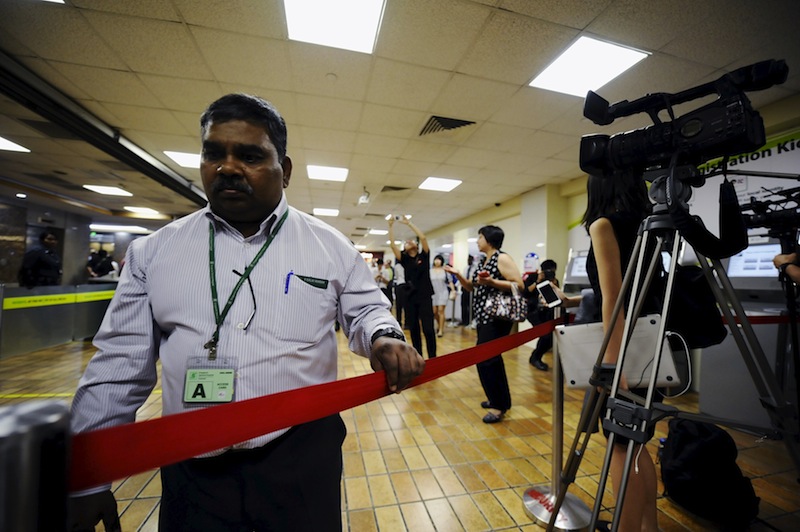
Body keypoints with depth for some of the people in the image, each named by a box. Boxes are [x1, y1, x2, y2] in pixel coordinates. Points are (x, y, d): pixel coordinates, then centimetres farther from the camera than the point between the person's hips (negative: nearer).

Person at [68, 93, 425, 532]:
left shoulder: (330, 246, -4)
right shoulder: (153, 250, 1)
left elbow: (366, 310, 4)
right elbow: (120, 364, 3)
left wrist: (383, 338, -18)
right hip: (190, 467, 2)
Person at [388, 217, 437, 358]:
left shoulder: (423, 256, 4)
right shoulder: (404, 259, 8)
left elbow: (423, 237, -8)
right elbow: (392, 244, -2)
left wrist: (409, 223, -5)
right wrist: (391, 226, -6)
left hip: (425, 296, -3)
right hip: (410, 297, 3)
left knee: (428, 329, -4)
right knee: (413, 329, 9)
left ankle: (432, 358, 7)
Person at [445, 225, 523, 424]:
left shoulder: (502, 258, -12)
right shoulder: (483, 261, 14)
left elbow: (519, 285, -18)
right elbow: (471, 286, 18)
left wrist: (491, 282, -27)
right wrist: (457, 274, 3)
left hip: (496, 318, -9)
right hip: (484, 317, 9)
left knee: (485, 359, -7)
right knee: (492, 358, 16)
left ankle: (499, 405, 8)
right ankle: (500, 399, 30)